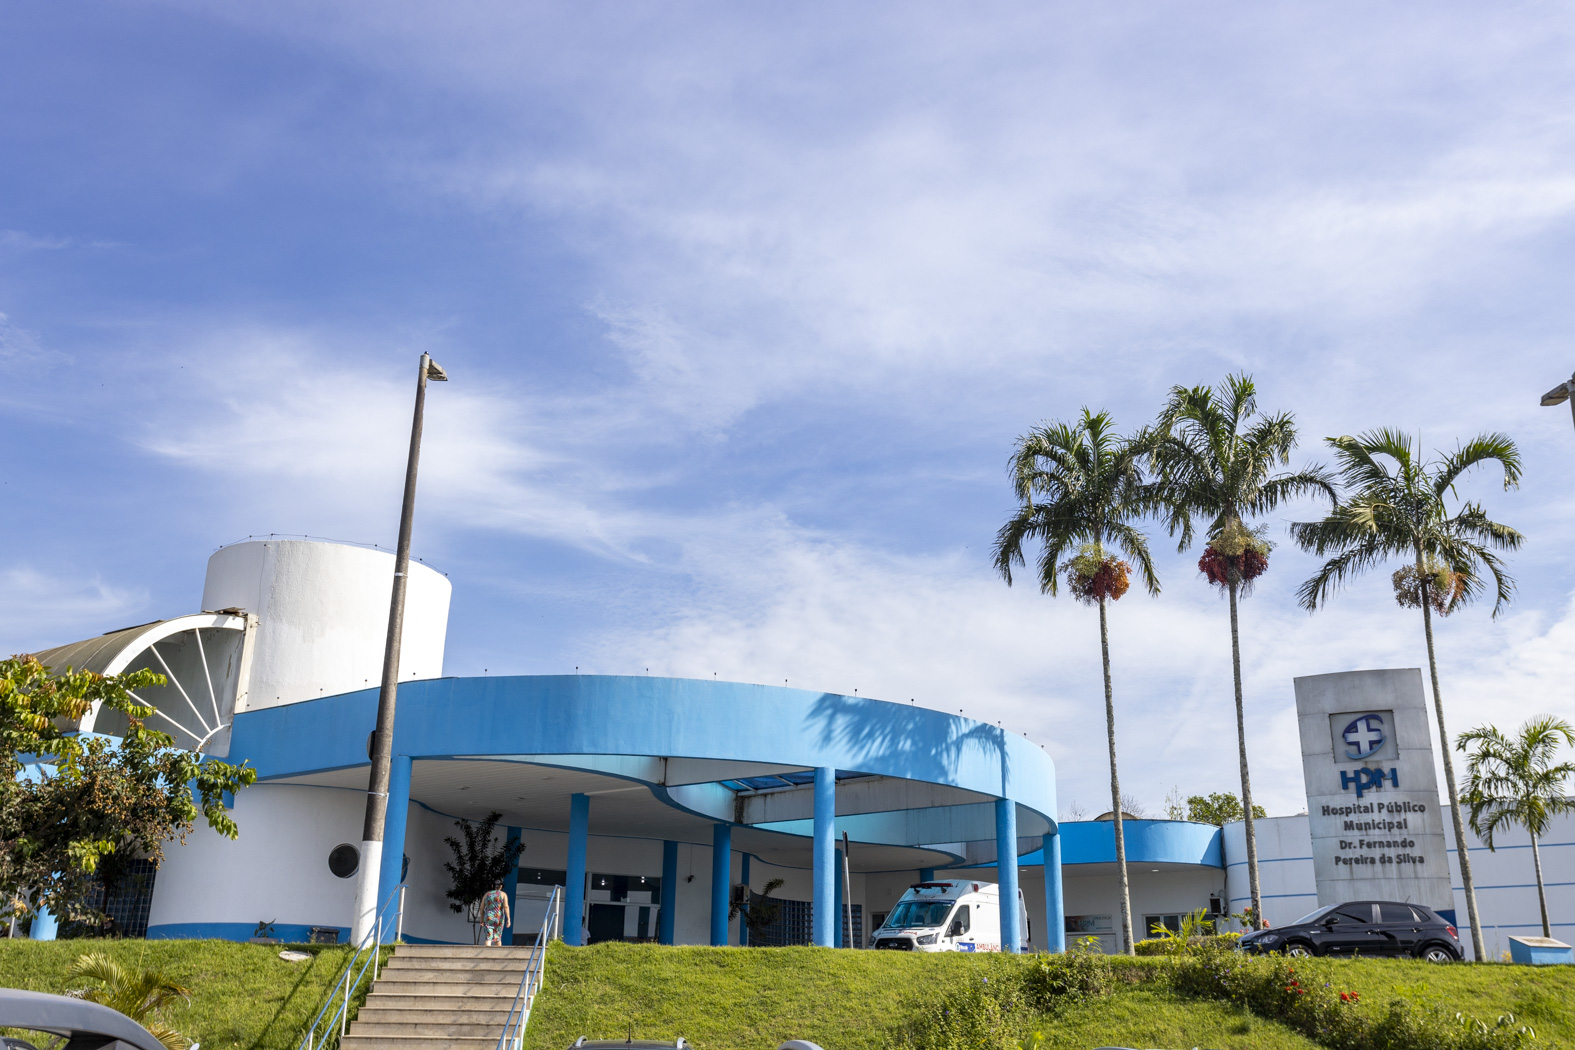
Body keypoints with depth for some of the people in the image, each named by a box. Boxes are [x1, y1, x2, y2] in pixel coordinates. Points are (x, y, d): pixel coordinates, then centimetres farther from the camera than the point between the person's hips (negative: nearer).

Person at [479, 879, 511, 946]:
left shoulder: (487, 894, 9)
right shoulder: (503, 894, 2)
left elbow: (482, 908, 8)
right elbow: (506, 907, -11)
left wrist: (482, 919, 19)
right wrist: (508, 919, -14)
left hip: (488, 918, 0)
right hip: (499, 919, 0)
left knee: (489, 937, -6)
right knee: (498, 937, 18)